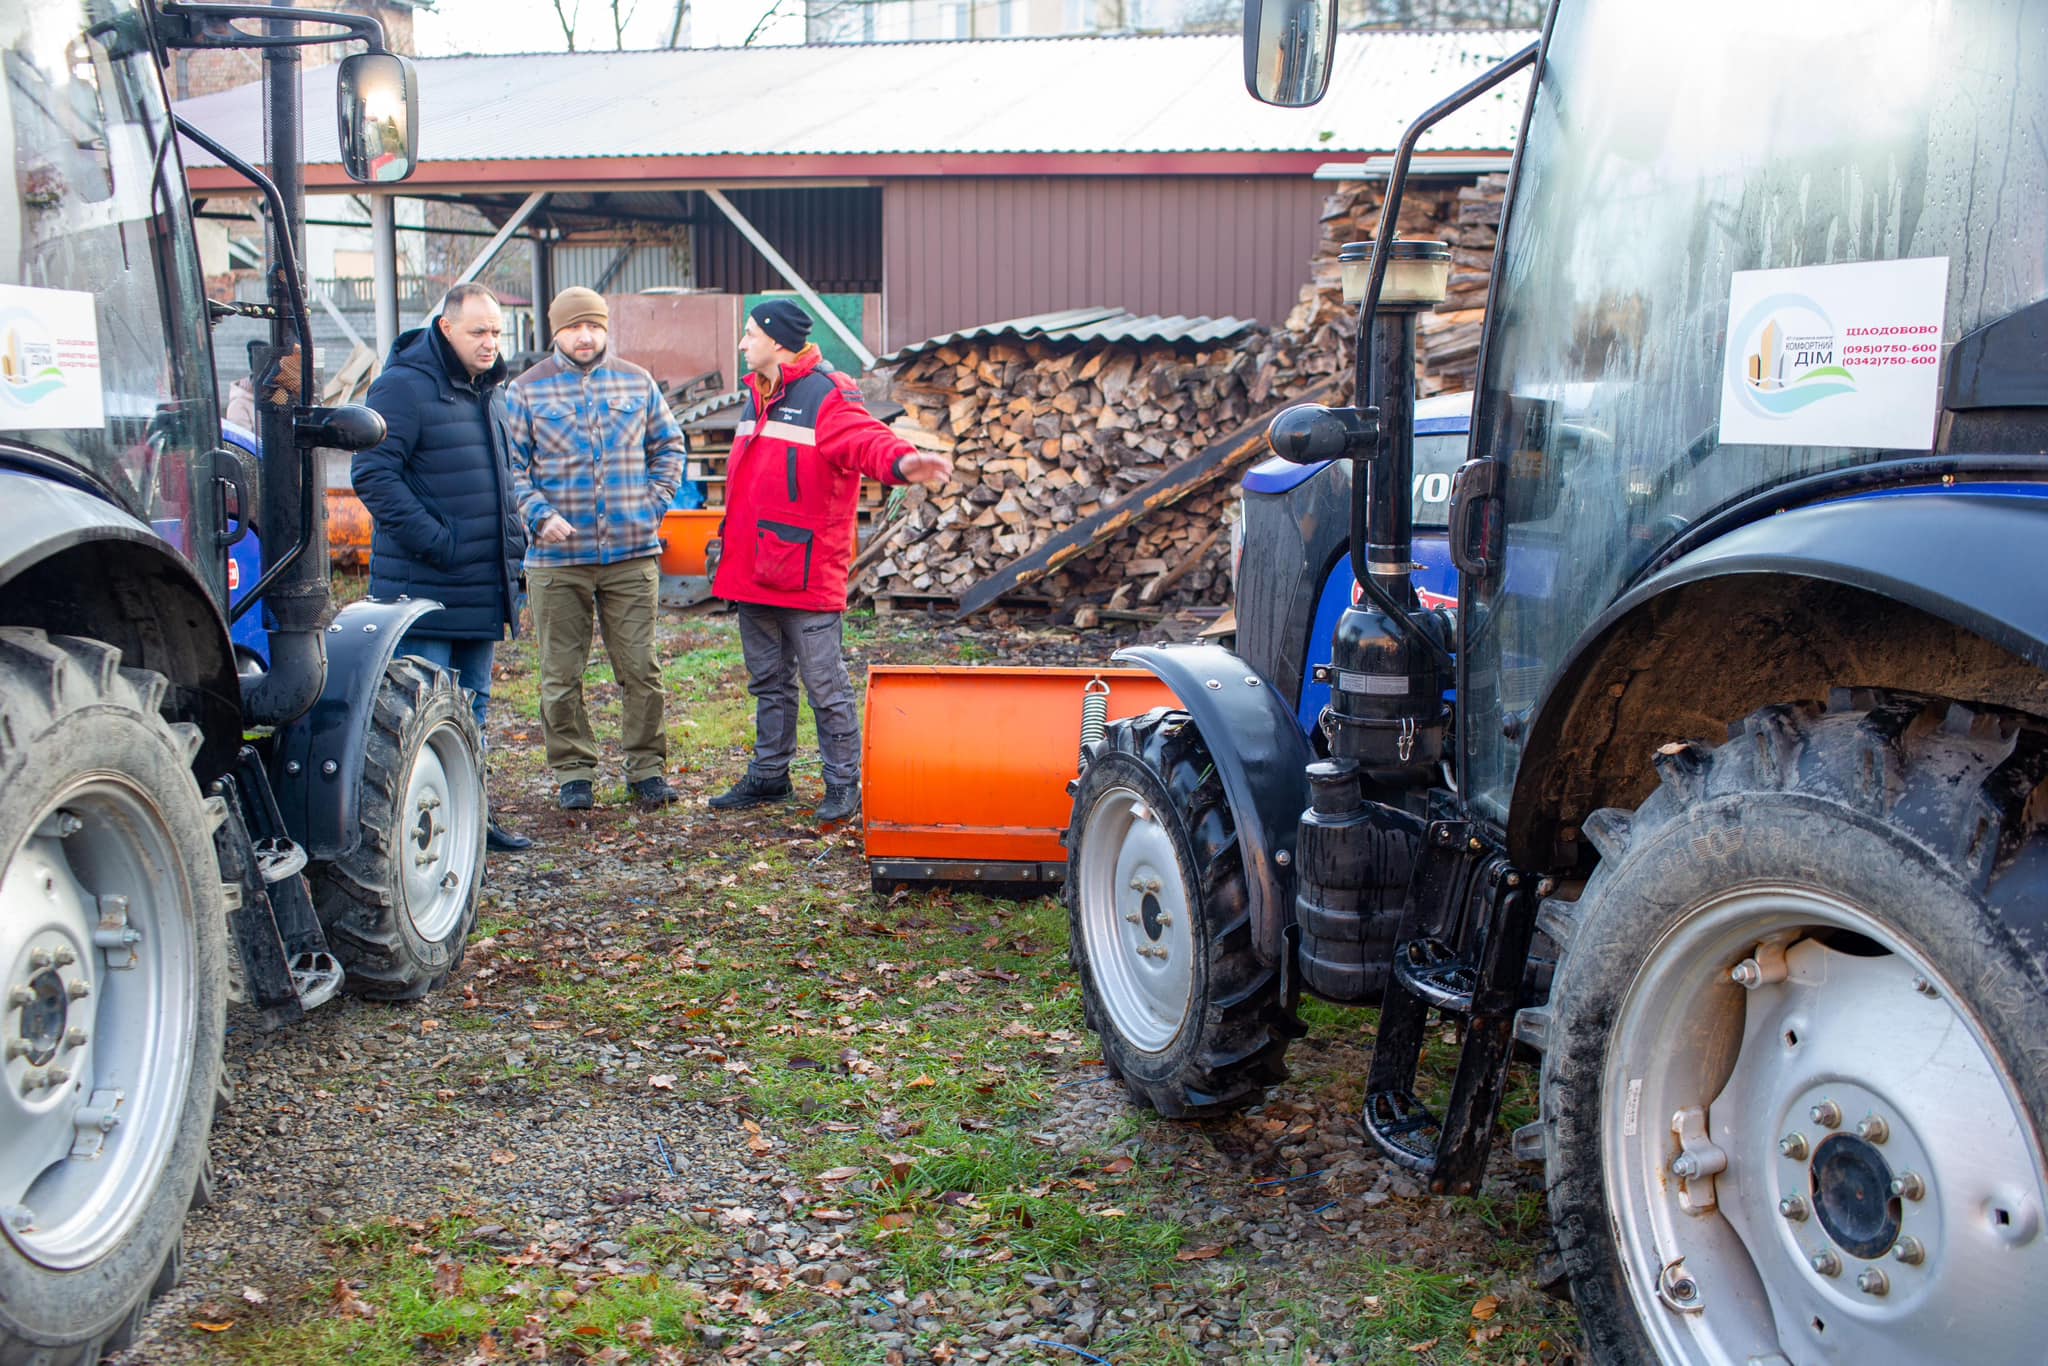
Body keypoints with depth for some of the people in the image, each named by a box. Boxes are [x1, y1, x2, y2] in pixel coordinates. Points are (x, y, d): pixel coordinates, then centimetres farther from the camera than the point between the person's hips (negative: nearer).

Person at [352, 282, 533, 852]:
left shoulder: (488, 392, 16)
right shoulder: (405, 386, -11)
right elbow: (373, 473, -18)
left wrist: (511, 544, 14)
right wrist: (434, 542, -21)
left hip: (482, 589, 9)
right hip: (423, 588, -8)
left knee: (472, 707, 14)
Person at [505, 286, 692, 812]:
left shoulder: (637, 382, 9)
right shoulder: (528, 389, 4)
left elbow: (669, 447, 17)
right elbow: (512, 464, 4)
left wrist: (654, 503, 4)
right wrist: (540, 515, -11)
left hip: (632, 552, 1)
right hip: (557, 558, -1)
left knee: (641, 668, 3)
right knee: (561, 674, 4)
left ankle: (646, 768, 14)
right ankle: (573, 772, 15)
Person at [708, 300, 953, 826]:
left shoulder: (826, 397, -11)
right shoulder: (757, 397, 16)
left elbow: (865, 438, -30)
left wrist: (901, 461, -51)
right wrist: (731, 541, 27)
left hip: (808, 574, -9)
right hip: (753, 572, 9)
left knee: (826, 686, -2)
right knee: (768, 682, 18)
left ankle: (843, 786, 8)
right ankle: (769, 776, 30)